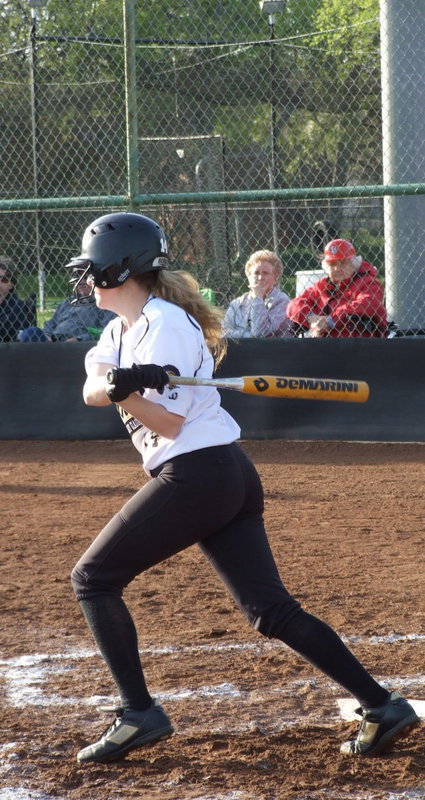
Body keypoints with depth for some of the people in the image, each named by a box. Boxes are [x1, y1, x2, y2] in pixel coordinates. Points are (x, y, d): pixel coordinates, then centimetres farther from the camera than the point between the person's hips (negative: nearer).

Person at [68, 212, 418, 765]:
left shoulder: (164, 324, -10)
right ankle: (381, 705, -2)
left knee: (94, 577, -2)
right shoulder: (121, 329, 18)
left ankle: (139, 714, -5)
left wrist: (127, 393, -31)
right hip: (232, 478, 10)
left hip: (197, 475, -10)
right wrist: (117, 385, -23)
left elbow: (169, 422, -15)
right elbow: (92, 389, -2)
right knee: (271, 608, 4)